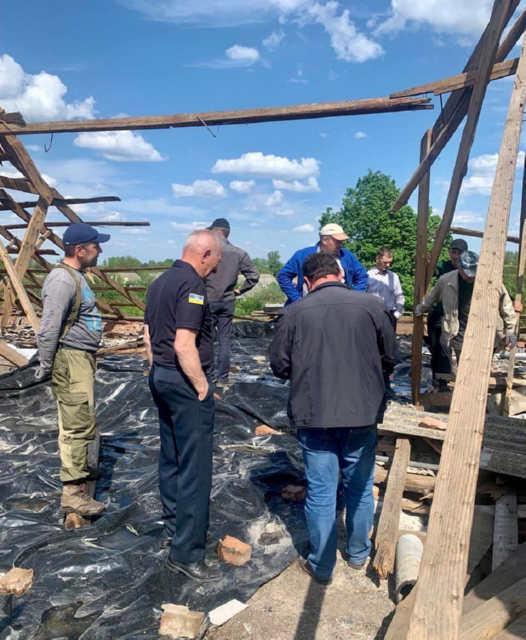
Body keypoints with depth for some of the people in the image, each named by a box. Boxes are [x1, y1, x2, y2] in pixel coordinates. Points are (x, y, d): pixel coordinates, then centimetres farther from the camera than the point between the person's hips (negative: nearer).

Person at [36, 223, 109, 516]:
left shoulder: (76, 276, 15)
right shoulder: (62, 280, -19)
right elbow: (49, 329, -21)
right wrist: (45, 366, -17)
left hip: (83, 357, 10)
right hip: (70, 359, -10)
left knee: (78, 419, 22)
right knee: (80, 424, -10)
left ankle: (79, 467, 38)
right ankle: (73, 491, -6)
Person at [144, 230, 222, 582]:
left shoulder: (160, 282, 11)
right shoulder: (192, 285, -18)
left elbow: (149, 334, 16)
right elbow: (184, 345, -25)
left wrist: (158, 372, 20)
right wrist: (202, 387, -15)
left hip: (160, 377, 10)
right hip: (186, 381, -10)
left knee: (171, 457, 21)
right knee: (195, 467, -2)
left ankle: (175, 523, 39)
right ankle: (186, 552, 5)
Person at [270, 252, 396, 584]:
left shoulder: (294, 312, -6)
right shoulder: (372, 305, -5)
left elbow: (279, 366, -1)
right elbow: (390, 359, 2)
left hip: (313, 416, -1)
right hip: (363, 414, 1)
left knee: (320, 492, 11)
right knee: (360, 488, 20)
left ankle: (322, 566, 25)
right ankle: (358, 553, 38)